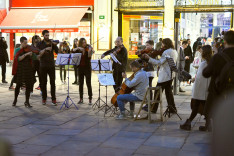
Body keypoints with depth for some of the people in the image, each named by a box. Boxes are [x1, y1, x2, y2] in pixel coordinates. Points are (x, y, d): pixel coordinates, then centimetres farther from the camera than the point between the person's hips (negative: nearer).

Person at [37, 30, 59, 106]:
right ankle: (44, 98, 17)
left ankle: (53, 99, 4)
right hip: (43, 66, 0)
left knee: (52, 82, -2)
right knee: (43, 83, 5)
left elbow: (57, 52, -6)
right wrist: (45, 49, -20)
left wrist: (54, 45, -21)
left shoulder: (52, 43, 5)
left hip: (51, 65, 0)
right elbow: (39, 55, -7)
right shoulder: (40, 44, 4)